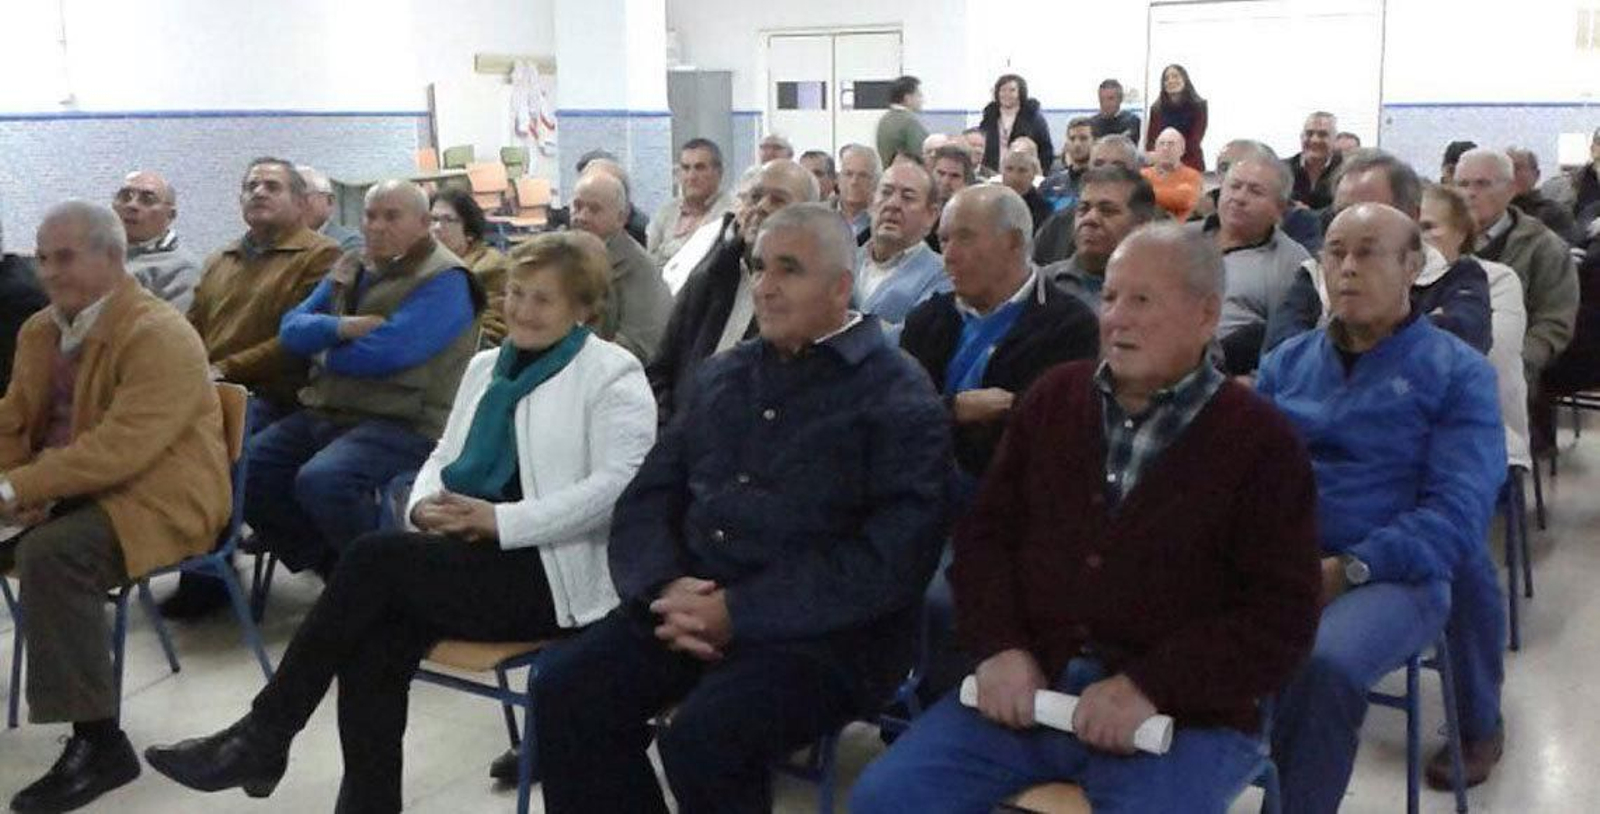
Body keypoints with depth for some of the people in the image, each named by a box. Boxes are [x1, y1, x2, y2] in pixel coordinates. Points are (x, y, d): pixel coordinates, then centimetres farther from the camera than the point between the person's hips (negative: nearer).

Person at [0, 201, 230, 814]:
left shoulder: (159, 336, -17)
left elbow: (119, 449, -27)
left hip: (155, 499, -9)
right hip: (62, 492, 9)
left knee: (50, 554, -33)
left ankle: (99, 743, -26)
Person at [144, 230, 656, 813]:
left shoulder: (614, 375, -4)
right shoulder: (486, 365, 19)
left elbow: (616, 487, -16)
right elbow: (445, 455, 22)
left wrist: (500, 521, -22)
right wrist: (425, 503, -3)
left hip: (546, 570, -6)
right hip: (468, 556, 6)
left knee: (374, 557, -23)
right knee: (372, 635, -24)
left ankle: (263, 737, -11)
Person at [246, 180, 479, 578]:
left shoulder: (444, 280, -9)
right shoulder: (350, 269, 18)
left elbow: (384, 352, -20)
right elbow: (291, 328, 10)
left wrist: (323, 354, -1)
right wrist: (340, 327, -12)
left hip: (402, 423, -9)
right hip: (324, 414, 9)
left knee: (320, 481, -31)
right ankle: (328, 561, 9)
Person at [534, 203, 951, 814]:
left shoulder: (897, 396, -4)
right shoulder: (722, 376, 17)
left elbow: (892, 555, -15)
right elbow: (647, 498, 14)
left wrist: (740, 613, -19)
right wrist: (666, 588, -9)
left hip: (824, 630, -6)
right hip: (693, 601, 6)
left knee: (703, 738, -30)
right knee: (565, 690, -14)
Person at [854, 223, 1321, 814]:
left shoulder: (1259, 441, -2)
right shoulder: (1054, 397, 11)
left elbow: (1281, 615, -7)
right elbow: (985, 532, 13)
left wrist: (1149, 688, -18)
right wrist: (1000, 646, -5)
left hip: (1181, 714, -3)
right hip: (1027, 685, 4)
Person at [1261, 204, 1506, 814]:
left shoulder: (1458, 374, 4)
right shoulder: (1287, 362, 18)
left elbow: (1456, 515, -7)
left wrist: (1347, 569, -19)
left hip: (1394, 575, -3)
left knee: (1321, 666, -35)